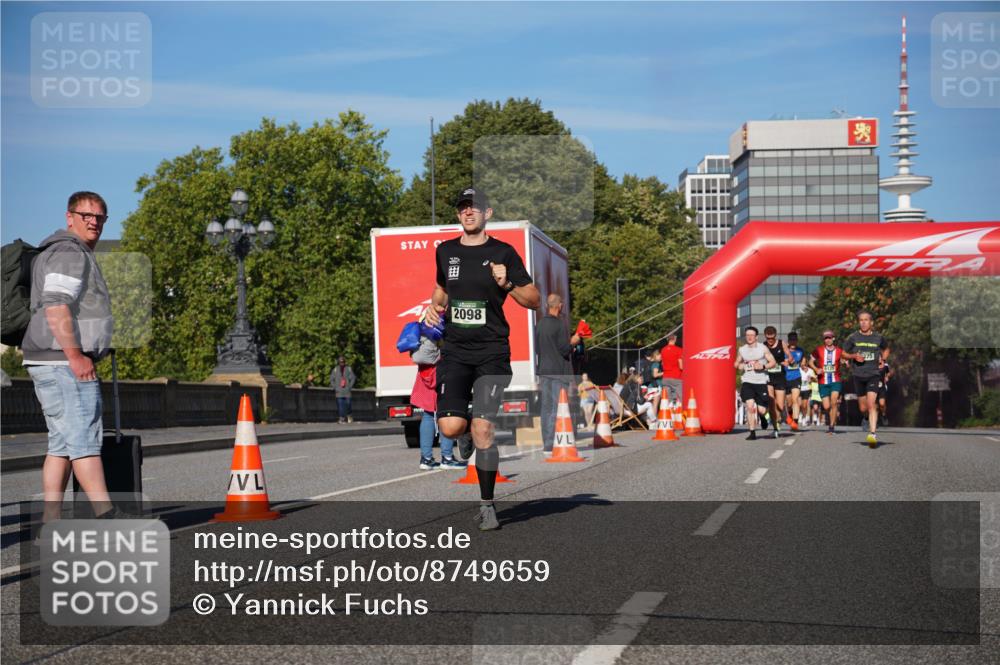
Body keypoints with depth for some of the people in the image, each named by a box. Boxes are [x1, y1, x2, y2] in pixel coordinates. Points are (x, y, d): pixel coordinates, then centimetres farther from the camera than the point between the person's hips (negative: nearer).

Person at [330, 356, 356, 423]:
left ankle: (349, 416, 19)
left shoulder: (348, 369, 4)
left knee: (348, 404, -3)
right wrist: (335, 387, 1)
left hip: (347, 391, 0)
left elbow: (353, 378, 6)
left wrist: (350, 387, -4)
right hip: (339, 392, 1)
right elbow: (332, 379, 11)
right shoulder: (335, 369, 6)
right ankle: (342, 417, 0)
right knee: (340, 404, -5)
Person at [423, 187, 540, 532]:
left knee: (482, 430, -10)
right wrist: (435, 306, 9)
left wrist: (507, 285, -17)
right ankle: (466, 432, 27)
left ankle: (487, 506, 7)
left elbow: (534, 300, 1)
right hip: (455, 351, 3)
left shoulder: (503, 253, 0)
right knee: (450, 427, -13)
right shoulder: (445, 251, 11)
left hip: (492, 352, -3)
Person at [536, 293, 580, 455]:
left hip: (544, 371, 7)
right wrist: (573, 342, 5)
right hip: (559, 372, -7)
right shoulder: (559, 324, -13)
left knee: (546, 407, 10)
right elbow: (565, 349, -16)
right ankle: (553, 445, -7)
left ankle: (547, 444, 13)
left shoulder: (539, 325, 8)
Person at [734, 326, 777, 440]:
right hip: (747, 382, 1)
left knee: (761, 410, -3)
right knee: (750, 406, -15)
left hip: (761, 382, -1)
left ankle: (762, 417, 36)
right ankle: (752, 433, -7)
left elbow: (773, 362, 1)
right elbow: (736, 363, 22)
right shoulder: (741, 350, 8)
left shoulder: (763, 348, -1)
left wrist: (763, 366, -16)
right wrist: (740, 366, -1)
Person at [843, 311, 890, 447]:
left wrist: (883, 360, 5)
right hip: (858, 375, 1)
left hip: (873, 374, -1)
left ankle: (873, 434, -20)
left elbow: (886, 349, 22)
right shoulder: (853, 337, 0)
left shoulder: (878, 337, 2)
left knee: (871, 404, -17)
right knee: (863, 408, 8)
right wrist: (854, 356, -10)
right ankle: (866, 417, 44)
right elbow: (844, 353, 9)